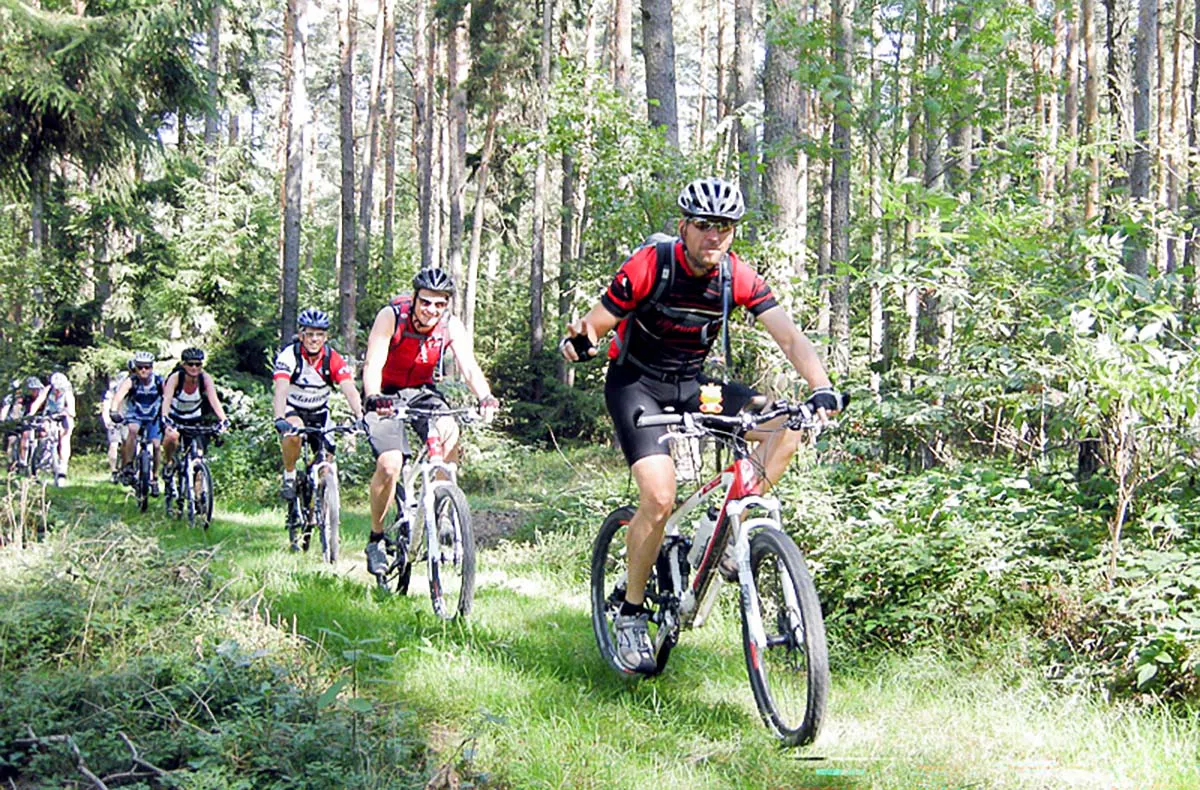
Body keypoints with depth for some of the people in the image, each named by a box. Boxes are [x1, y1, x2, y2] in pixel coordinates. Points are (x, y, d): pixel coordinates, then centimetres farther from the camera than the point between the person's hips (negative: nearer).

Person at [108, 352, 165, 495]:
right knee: (132, 430, -33)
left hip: (154, 419, 1)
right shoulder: (131, 382, -20)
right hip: (134, 417, -1)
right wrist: (114, 411, -54)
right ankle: (127, 467, -28)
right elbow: (119, 396, -35)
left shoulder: (159, 382, -18)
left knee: (156, 445, -13)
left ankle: (154, 479, 6)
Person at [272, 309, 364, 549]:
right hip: (292, 409, -3)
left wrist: (360, 417, -46)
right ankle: (289, 477, -13)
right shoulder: (289, 355, -23)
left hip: (319, 413, 3)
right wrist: (279, 419, -53)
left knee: (327, 467, -10)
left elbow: (349, 389, -28)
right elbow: (281, 389, -36)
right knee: (294, 432, -37)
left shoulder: (333, 359, -16)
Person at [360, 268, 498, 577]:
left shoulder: (451, 326, -14)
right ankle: (376, 538, -2)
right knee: (390, 465, -21)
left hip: (422, 392, 3)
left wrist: (485, 397, -44)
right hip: (387, 395, -3)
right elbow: (373, 365, -30)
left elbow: (469, 367, -23)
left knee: (449, 433, -26)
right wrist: (374, 398, -50)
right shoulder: (391, 316, -22)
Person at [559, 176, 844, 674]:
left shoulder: (737, 278, -11)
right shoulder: (650, 266, -21)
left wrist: (822, 390, -34)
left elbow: (790, 337, -17)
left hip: (691, 384, 5)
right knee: (660, 498, -23)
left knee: (787, 426, -16)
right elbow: (596, 325, -17)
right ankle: (631, 613, -3)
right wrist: (579, 341, -42)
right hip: (635, 383, -4)